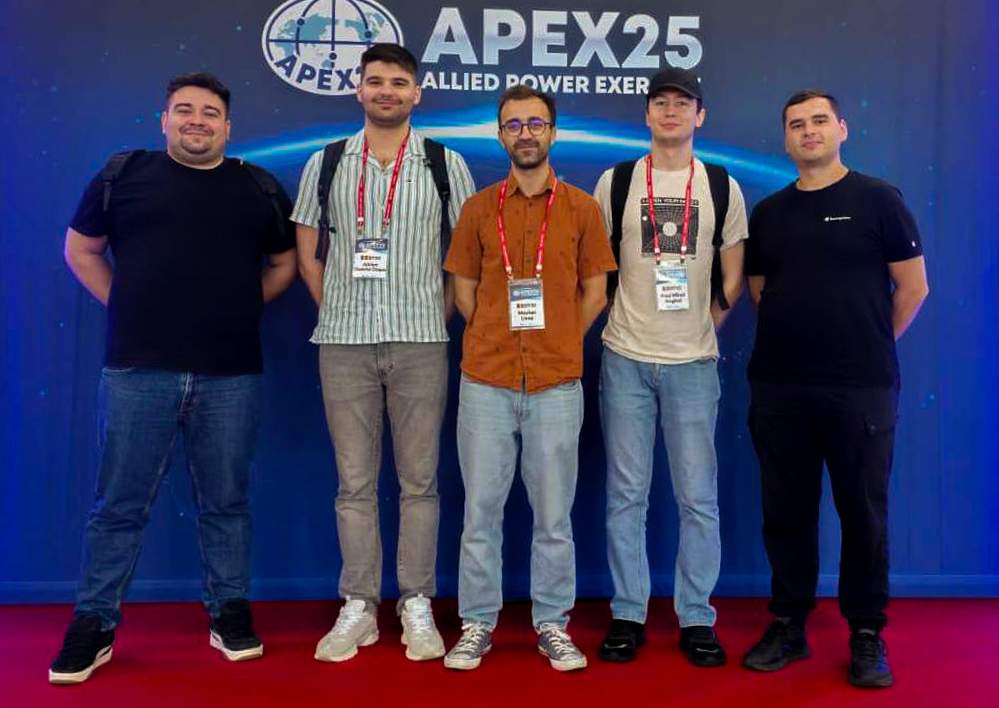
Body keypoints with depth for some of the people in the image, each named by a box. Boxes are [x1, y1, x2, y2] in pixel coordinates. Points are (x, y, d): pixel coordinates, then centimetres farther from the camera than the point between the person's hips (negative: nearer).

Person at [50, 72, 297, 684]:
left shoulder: (261, 189, 10)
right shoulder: (123, 174, 7)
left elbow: (285, 264, 18)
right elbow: (81, 250, 14)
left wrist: (238, 308, 9)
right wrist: (127, 307, 6)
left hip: (232, 375, 1)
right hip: (138, 371, 0)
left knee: (227, 501, 9)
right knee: (120, 504, 6)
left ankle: (230, 614, 24)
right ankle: (94, 625, 20)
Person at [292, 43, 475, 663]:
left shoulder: (446, 164, 6)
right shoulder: (327, 164, 10)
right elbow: (307, 252, 13)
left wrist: (440, 315, 2)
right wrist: (335, 310, 6)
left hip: (420, 341, -1)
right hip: (343, 341, 2)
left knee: (419, 479, 4)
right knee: (355, 480, 7)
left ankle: (417, 606, 17)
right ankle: (358, 607, 19)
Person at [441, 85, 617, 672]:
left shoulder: (582, 207, 6)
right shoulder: (479, 208, 8)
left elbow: (595, 292, 7)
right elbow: (464, 289, 12)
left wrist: (558, 346, 2)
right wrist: (497, 342, 7)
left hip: (556, 384, -1)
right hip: (486, 381, 1)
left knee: (554, 513, 7)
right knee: (481, 508, 6)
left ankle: (553, 625, 21)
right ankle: (477, 624, 19)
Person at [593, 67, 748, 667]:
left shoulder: (722, 186, 7)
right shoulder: (616, 181, 6)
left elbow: (733, 277, 12)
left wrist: (704, 323, 5)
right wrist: (624, 321, 5)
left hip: (694, 362, 0)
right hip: (626, 358, 0)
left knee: (698, 496, 4)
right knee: (627, 494, 5)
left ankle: (697, 617, 19)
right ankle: (628, 614, 18)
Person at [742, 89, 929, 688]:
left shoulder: (877, 200, 0)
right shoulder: (768, 213, 11)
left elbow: (913, 287, 1)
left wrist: (869, 346, 5)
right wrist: (802, 336, 10)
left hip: (861, 388, -3)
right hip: (778, 387, 3)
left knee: (865, 514, 5)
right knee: (786, 512, 10)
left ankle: (867, 635, 20)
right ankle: (788, 626, 23)